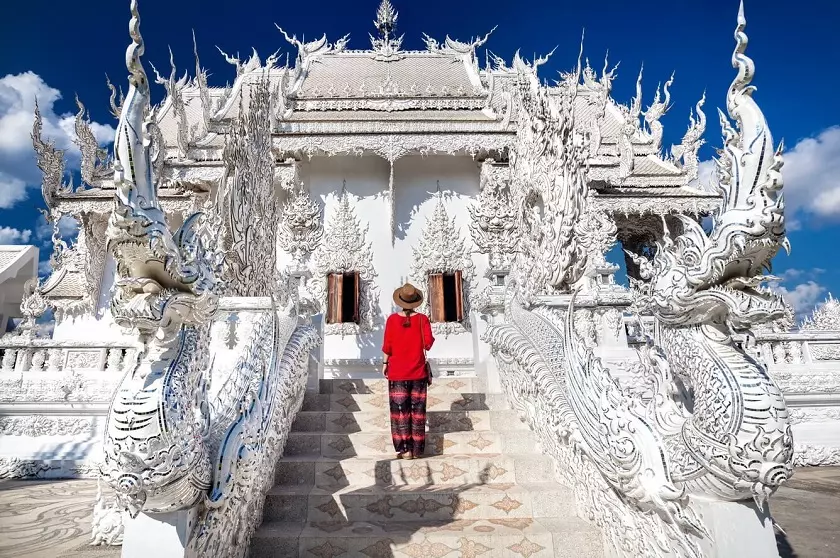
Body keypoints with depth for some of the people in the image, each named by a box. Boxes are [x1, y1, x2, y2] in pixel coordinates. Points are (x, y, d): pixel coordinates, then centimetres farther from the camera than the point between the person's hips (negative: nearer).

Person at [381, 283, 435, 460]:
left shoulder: (392, 319, -6)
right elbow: (428, 343, -8)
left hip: (397, 372, -1)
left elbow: (387, 346, -4)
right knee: (417, 410, 8)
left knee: (400, 410, 6)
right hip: (418, 372, 1)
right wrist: (430, 339, 13)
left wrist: (385, 363, 9)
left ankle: (405, 449, 5)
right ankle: (417, 449, 12)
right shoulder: (422, 319, -6)